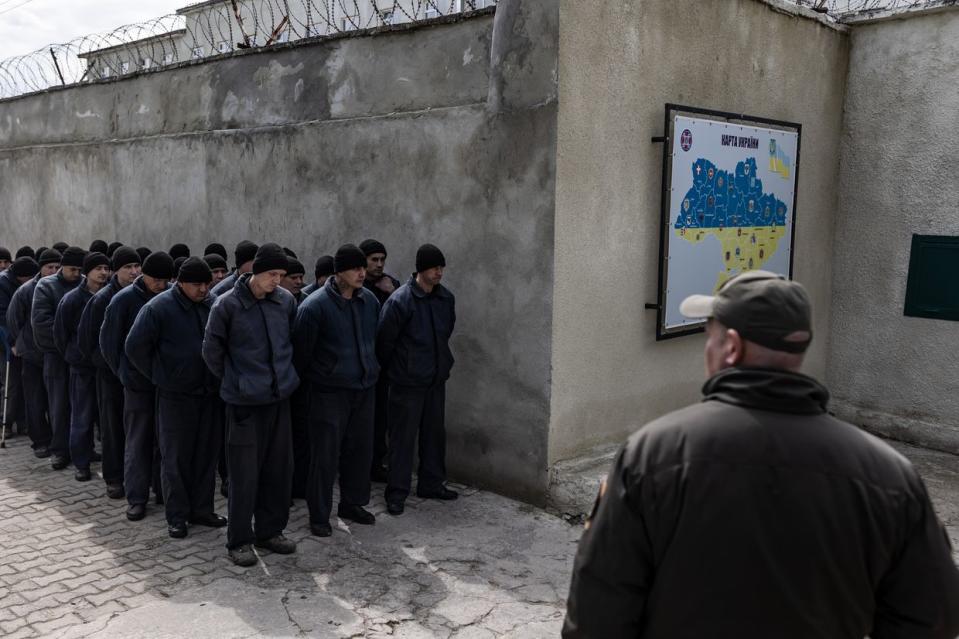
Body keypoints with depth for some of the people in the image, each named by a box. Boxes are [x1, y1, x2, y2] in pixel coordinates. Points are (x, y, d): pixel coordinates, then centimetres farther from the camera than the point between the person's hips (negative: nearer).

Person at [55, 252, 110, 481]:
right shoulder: (72, 299, -7)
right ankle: (81, 463, 14)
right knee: (82, 416, 4)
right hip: (82, 366, -2)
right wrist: (72, 357, 6)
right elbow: (60, 333, 1)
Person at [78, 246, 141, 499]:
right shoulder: (102, 299, -7)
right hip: (111, 374, -2)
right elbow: (86, 339, -3)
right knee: (113, 426, 5)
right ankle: (113, 477, 16)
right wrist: (106, 362, -6)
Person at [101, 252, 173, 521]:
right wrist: (124, 373, 2)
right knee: (138, 441, 3)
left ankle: (163, 488, 26)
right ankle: (136, 497, 11)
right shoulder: (125, 300, -7)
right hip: (138, 384, -2)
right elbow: (109, 341, 0)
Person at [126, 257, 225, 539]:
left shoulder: (213, 304, 3)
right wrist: (158, 375, -4)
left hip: (210, 393, 4)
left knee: (207, 453, 11)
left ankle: (201, 509, 24)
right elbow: (135, 346, -7)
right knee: (175, 457, 5)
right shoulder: (159, 307, -9)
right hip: (175, 395, -4)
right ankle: (176, 516, 15)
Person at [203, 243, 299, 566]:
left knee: (279, 468, 12)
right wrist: (233, 380, 6)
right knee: (245, 473, 1)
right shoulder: (228, 304, -12)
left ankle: (270, 530, 27)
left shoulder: (286, 300, 0)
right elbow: (212, 350, -2)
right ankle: (239, 540, 15)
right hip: (244, 401, -5)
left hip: (280, 396, 5)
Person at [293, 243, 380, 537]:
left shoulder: (370, 301, 2)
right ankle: (319, 515, 14)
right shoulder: (315, 305, -16)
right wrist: (309, 378, 3)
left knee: (360, 448, 14)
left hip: (364, 388, 6)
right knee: (325, 455, 1)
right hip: (329, 391, -5)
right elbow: (302, 351, -7)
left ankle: (352, 503, 31)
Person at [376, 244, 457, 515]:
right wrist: (391, 371, 2)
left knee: (435, 433, 15)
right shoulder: (400, 300, -18)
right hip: (407, 382, -6)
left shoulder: (446, 298, 1)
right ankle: (397, 492, 13)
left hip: (436, 379, 6)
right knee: (403, 437, 2)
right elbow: (384, 341, -11)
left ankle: (432, 484, 30)